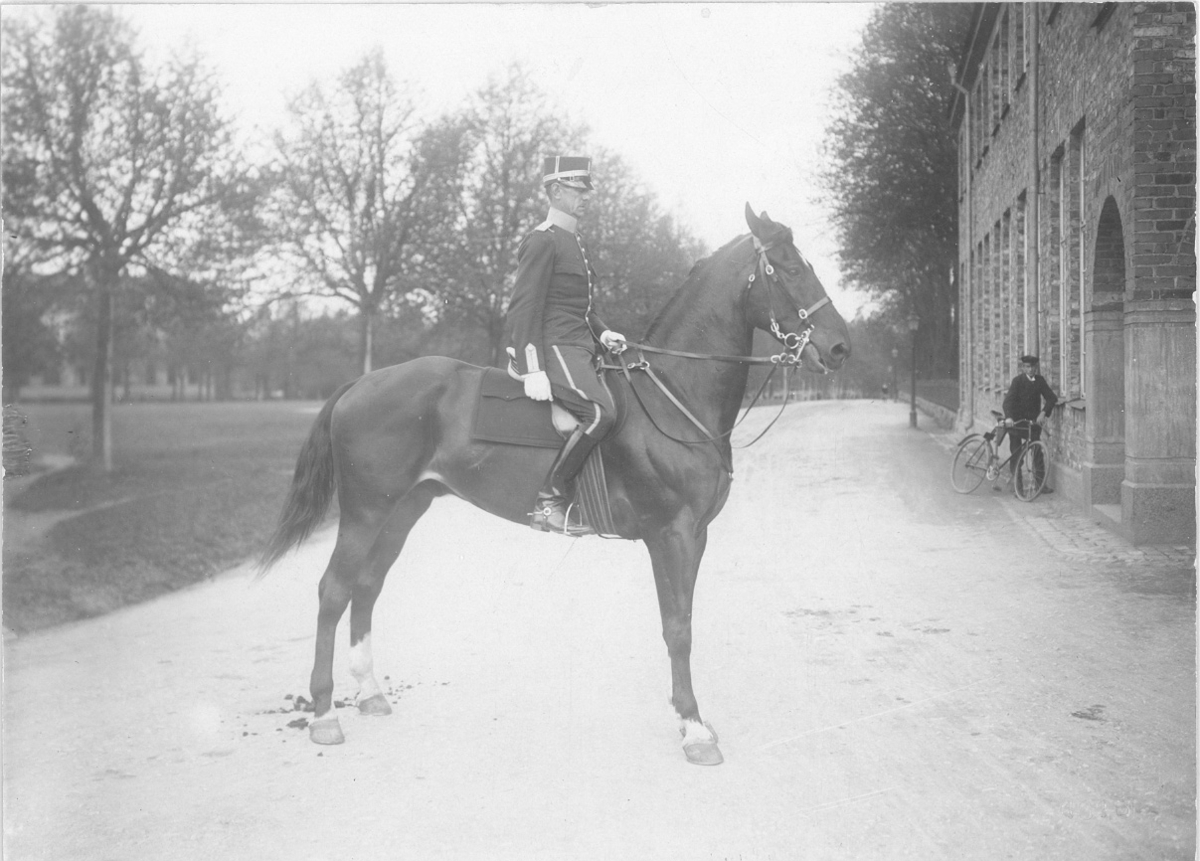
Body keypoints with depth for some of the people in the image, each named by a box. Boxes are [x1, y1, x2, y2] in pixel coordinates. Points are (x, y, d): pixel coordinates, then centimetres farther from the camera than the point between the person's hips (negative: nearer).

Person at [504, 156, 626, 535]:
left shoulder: (575, 242, 22)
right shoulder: (542, 241, -8)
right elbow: (524, 308, -15)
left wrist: (602, 333, 12)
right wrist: (533, 370, -23)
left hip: (579, 349, 11)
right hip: (553, 349, -11)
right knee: (600, 413, -29)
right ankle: (548, 500, -21)